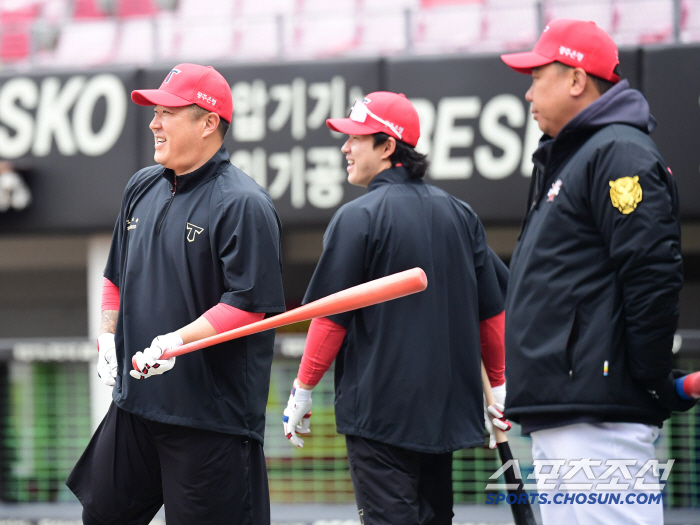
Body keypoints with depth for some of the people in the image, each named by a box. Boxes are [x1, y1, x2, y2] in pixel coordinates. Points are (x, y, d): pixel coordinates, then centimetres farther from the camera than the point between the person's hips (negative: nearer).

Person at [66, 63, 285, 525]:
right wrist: (108, 334, 11)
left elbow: (250, 304, -18)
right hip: (134, 401, 8)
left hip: (213, 415, -8)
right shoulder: (143, 187, 12)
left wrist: (180, 339, -27)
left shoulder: (243, 204, -13)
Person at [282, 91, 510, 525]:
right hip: (447, 408, 7)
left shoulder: (358, 217, -11)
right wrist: (500, 387, 21)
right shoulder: (459, 213, 10)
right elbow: (492, 310, 12)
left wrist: (302, 391, -2)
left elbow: (330, 318, -11)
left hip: (379, 411, -7)